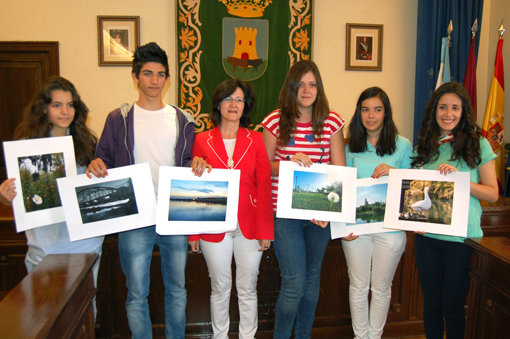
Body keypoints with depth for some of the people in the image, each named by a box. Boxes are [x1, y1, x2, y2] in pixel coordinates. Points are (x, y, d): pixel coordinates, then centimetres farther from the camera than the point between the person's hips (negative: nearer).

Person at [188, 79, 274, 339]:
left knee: (248, 289, 11)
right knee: (220, 288, 12)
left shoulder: (255, 140, 2)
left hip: (249, 226, 1)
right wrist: (193, 231, 1)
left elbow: (264, 187, 1)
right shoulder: (202, 140, 1)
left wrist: (265, 230, -3)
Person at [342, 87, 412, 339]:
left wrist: (392, 174, -16)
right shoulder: (352, 147, 5)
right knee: (358, 286, 12)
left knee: (381, 287, 13)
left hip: (390, 228, -1)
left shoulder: (402, 145, -1)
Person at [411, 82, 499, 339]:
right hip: (427, 236, 3)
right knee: (431, 302, 15)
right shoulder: (424, 146, 7)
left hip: (462, 238, -3)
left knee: (453, 305, 8)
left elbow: (492, 193, -4)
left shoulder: (478, 145, -2)